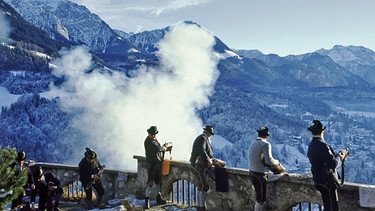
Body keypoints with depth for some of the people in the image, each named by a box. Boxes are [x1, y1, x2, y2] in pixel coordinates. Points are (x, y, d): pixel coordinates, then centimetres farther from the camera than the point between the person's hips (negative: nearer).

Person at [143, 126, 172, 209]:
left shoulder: (155, 139, 13)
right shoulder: (148, 141, -14)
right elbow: (157, 149, -21)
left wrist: (165, 148, 2)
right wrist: (166, 147, -6)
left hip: (158, 163, 8)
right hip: (151, 164, -8)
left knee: (158, 181, 15)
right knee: (150, 182, -9)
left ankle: (159, 198, 25)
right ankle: (147, 200, -4)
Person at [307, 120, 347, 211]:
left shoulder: (311, 145, 6)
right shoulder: (322, 145, -24)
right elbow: (333, 163, -27)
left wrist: (336, 155, 12)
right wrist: (338, 157, -9)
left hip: (318, 180, 9)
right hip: (327, 181, -9)